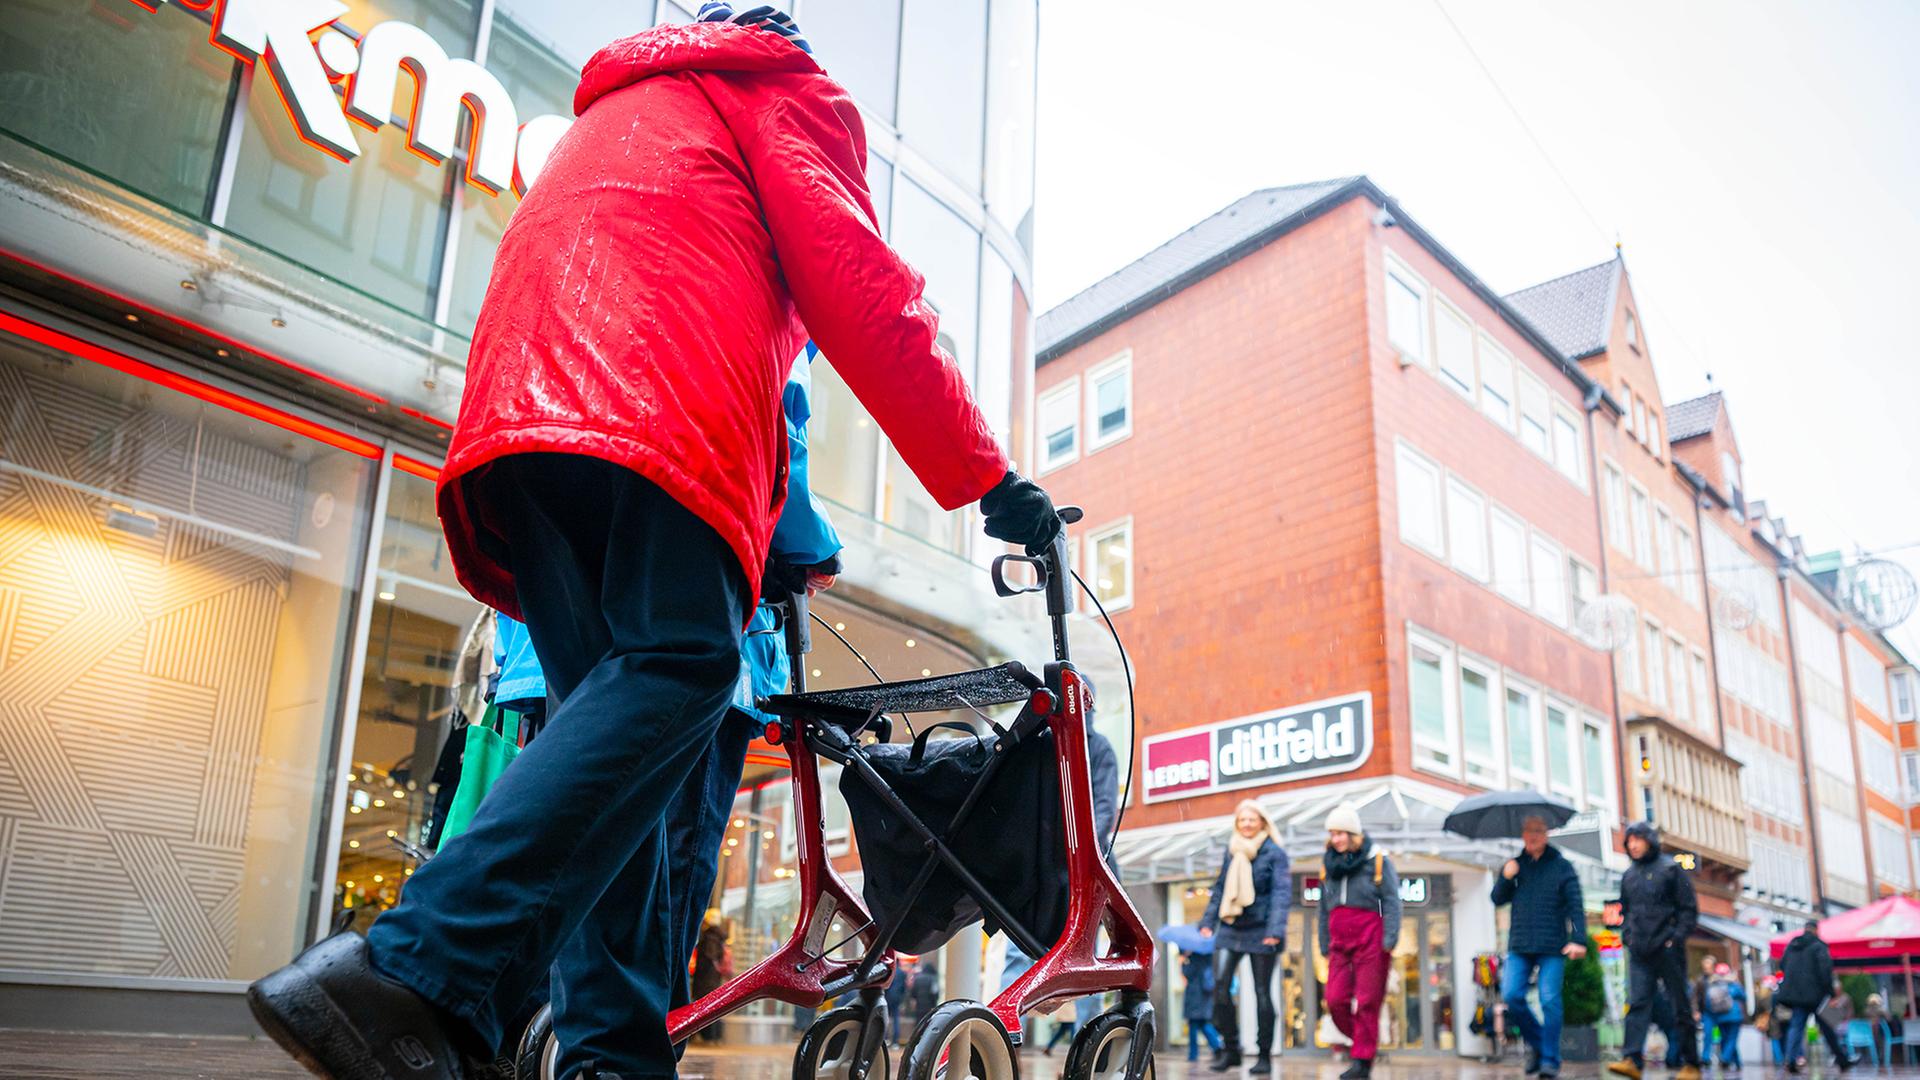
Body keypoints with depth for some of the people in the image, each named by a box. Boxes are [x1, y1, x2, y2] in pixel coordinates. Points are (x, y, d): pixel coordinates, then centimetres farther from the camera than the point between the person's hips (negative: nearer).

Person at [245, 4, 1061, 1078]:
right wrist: (991, 478, 8)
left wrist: (764, 550, 38)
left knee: (611, 710, 3)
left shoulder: (610, 112, 44)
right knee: (679, 667, -18)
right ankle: (423, 974, -33)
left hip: (513, 413, 8)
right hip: (656, 406, -7)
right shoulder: (785, 89, 21)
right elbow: (863, 296, 6)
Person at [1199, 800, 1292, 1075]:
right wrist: (1208, 920, 12)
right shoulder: (1232, 851, 11)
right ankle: (1230, 1048, 7)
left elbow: (1281, 892, -11)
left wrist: (1276, 929, -22)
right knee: (1220, 985, -7)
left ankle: (1264, 1055, 15)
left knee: (1262, 992, 3)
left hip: (1260, 932, -4)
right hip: (1230, 929, 4)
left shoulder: (1275, 853, -5)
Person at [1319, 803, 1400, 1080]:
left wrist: (1389, 940, -14)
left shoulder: (1377, 860, -1)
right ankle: (1364, 1043, 18)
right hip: (1340, 944, 5)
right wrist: (1325, 946, 18)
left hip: (1370, 941, -5)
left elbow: (1392, 901, -6)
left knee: (1367, 1002, -5)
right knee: (1336, 1000, -3)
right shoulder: (1330, 865, 15)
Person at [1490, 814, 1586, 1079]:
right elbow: (1498, 900, 13)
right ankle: (1536, 1042, 15)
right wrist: (1505, 878, -5)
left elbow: (1575, 906, -2)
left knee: (1550, 1001, -6)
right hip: (1520, 945, 3)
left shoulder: (1562, 866, 4)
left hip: (1553, 947, -3)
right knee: (1511, 995, -8)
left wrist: (1578, 939, -15)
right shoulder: (1514, 865, 14)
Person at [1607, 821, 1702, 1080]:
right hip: (1639, 952, 4)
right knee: (1637, 1003, -7)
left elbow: (1689, 908, -3)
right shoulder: (1629, 875, 15)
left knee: (1680, 1006, 4)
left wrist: (1677, 938, -11)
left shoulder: (1670, 869, -1)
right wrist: (1627, 935, 9)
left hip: (1667, 949, -4)